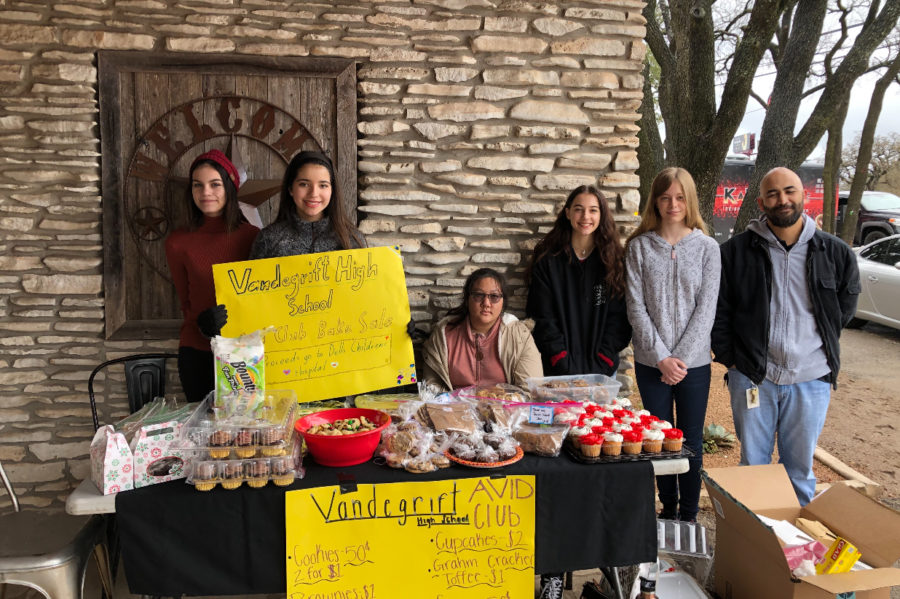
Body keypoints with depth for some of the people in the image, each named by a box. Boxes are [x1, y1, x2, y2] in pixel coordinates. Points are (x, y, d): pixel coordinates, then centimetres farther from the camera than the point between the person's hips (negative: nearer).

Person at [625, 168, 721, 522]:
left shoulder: (707, 247, 1)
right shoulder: (639, 246, 1)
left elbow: (706, 309, -4)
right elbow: (636, 307, -3)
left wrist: (681, 357, -11)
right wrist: (661, 356, -11)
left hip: (694, 361, 0)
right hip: (651, 362, 1)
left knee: (691, 440, 7)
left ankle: (689, 514, 22)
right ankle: (667, 508, 26)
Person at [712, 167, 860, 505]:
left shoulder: (836, 253, 1)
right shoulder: (736, 252, -2)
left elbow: (845, 307, 13)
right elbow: (719, 311, 3)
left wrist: (823, 352, 7)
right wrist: (729, 358, -1)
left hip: (811, 379, 1)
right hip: (752, 376, 0)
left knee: (800, 467, 12)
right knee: (752, 463, 11)